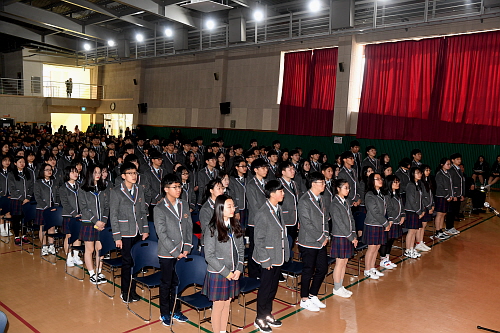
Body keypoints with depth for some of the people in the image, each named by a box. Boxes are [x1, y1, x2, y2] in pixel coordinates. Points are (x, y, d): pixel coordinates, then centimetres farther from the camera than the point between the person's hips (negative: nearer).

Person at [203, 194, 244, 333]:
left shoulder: (235, 226, 2)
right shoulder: (212, 229, -16)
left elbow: (241, 250, 7)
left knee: (227, 302, 17)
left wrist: (239, 269, -4)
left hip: (233, 273, 5)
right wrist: (226, 272, -15)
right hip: (218, 273, -5)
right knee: (218, 305, 7)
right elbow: (209, 256, -16)